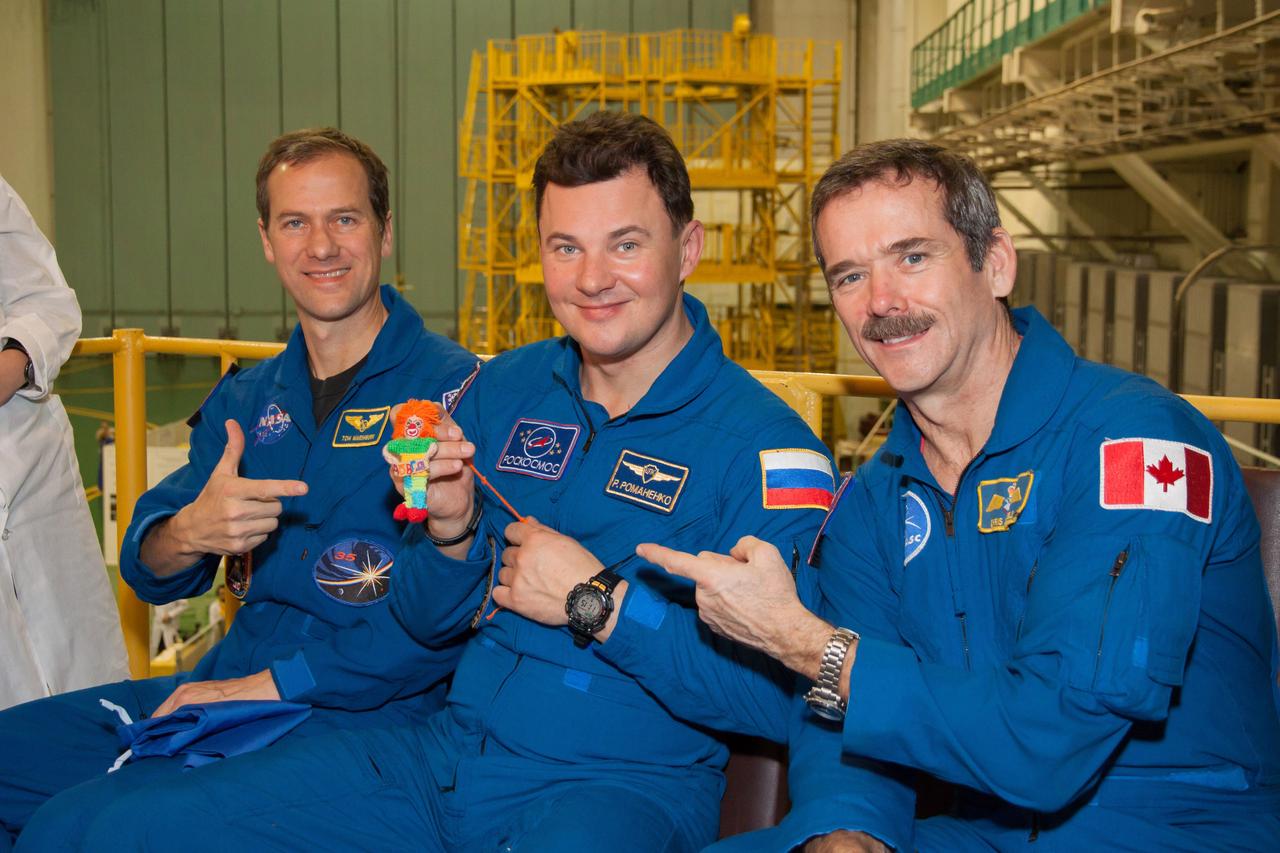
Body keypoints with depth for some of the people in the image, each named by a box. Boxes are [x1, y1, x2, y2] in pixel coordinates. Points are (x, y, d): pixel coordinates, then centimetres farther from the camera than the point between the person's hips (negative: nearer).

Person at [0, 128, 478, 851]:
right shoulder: (244, 400, 13)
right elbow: (148, 573, 10)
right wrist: (187, 534, -15)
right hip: (225, 682, 7)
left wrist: (268, 684, -17)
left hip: (360, 712, -7)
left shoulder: (455, 388, -10)